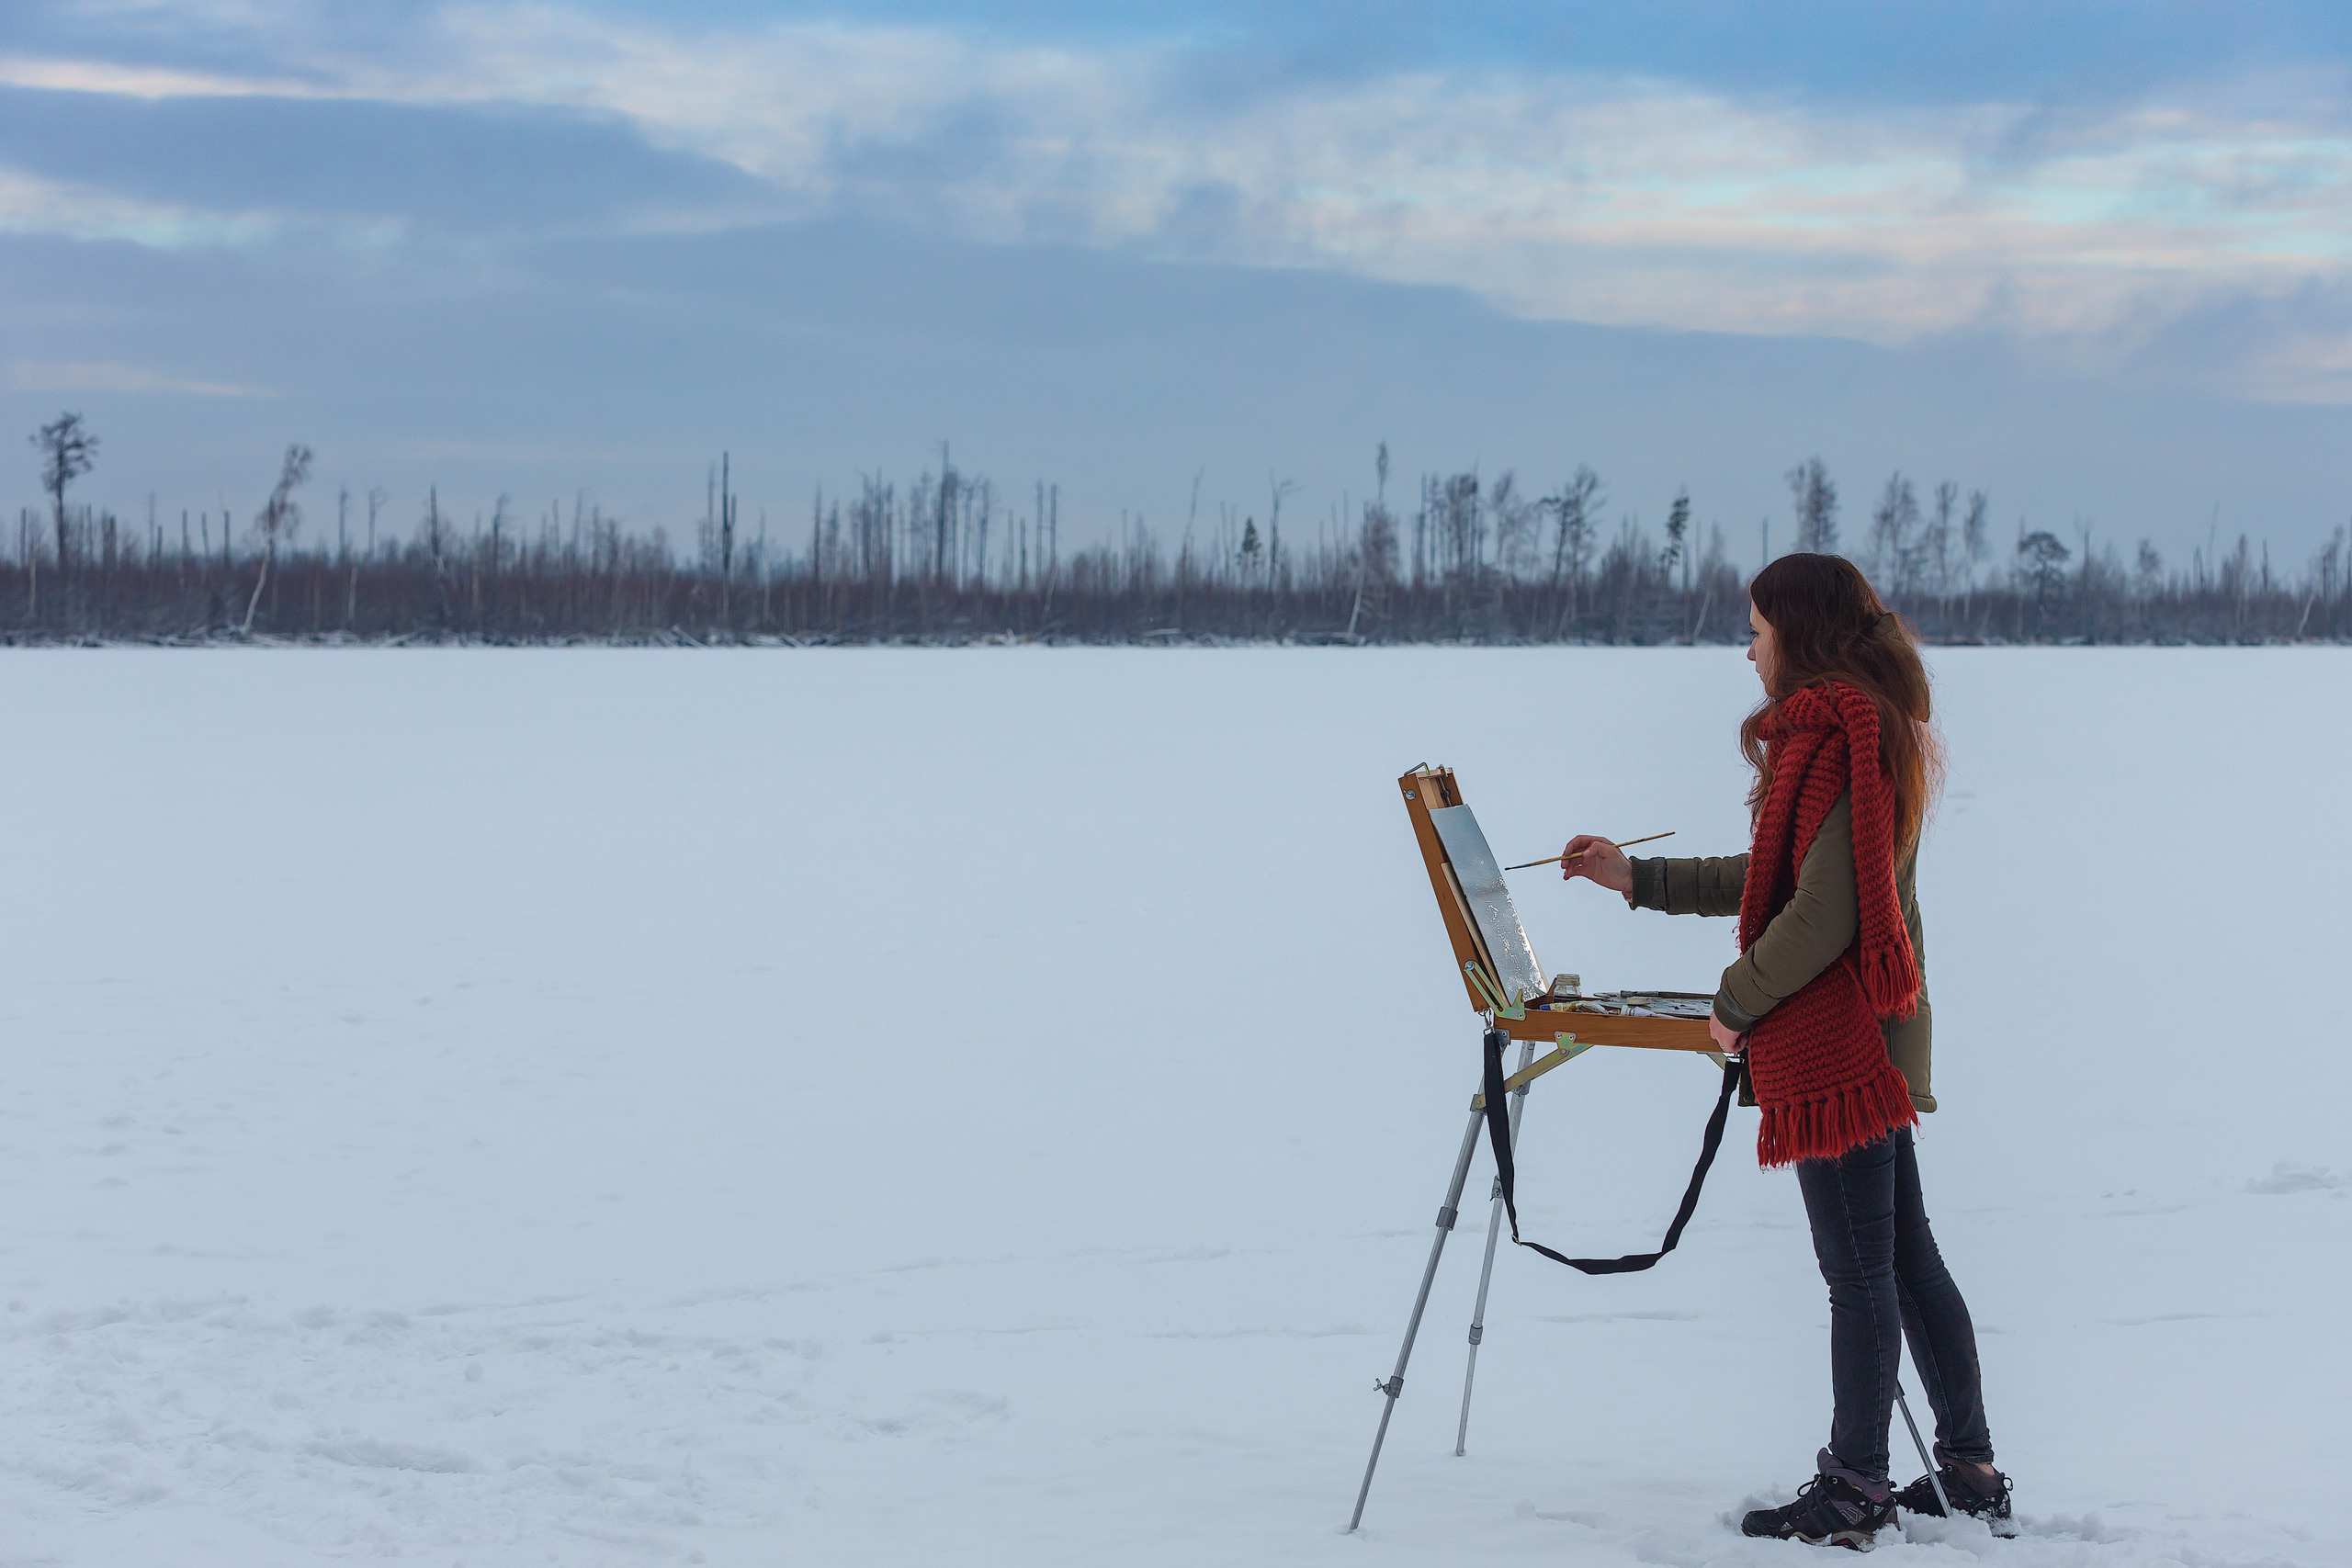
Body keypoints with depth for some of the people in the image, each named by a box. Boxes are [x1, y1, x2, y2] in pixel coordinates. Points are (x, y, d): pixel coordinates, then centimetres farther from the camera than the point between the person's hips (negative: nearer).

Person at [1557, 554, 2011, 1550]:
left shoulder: (1834, 740, -17)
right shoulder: (1873, 728, 15)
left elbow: (1818, 917, -22)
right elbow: (1783, 878, 22)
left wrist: (1736, 1001, -9)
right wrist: (1638, 880, 23)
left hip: (1833, 1038, -10)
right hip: (1880, 1030, 10)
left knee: (1857, 1270, -2)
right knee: (1906, 1254, 15)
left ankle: (1854, 1493, 6)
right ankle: (1971, 1475, 21)